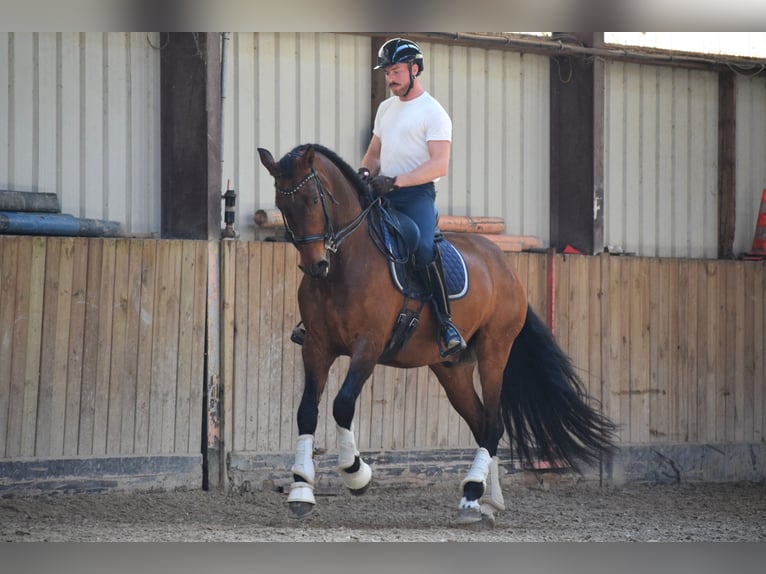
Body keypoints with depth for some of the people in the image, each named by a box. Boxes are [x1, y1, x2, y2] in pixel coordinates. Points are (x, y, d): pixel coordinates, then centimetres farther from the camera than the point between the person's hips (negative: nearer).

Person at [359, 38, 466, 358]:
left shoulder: (433, 112, -5)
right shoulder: (386, 109, 19)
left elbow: (439, 165, -15)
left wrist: (395, 181, -22)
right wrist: (365, 173, 3)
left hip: (416, 194, -8)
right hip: (382, 193, 8)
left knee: (424, 249, -31)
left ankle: (446, 323, -27)